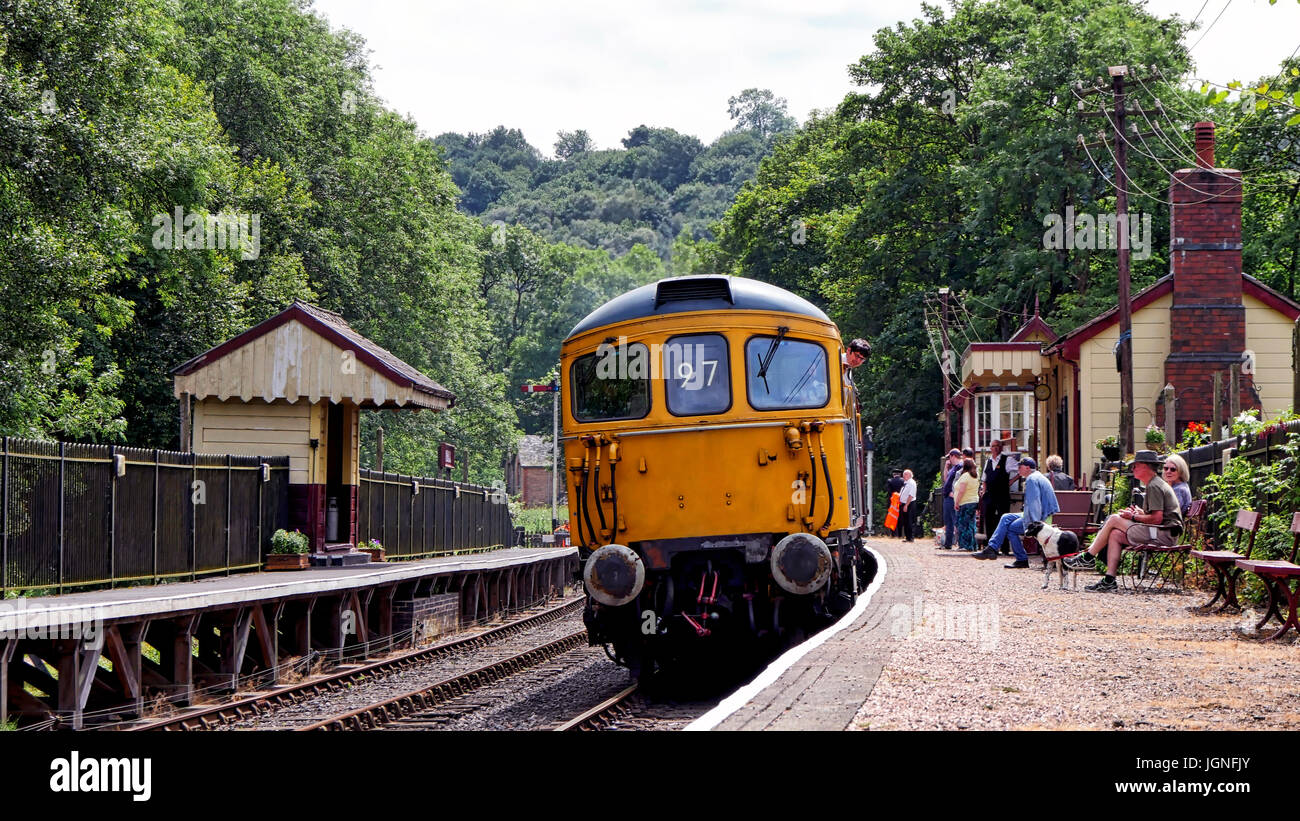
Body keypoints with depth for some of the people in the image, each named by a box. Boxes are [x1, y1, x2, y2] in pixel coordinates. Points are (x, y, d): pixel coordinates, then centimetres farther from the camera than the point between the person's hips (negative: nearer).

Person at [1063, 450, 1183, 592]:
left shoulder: (1154, 486, -11)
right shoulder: (1156, 484, 23)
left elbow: (1157, 518, -20)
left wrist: (1134, 517, -6)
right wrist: (1139, 512, 9)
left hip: (1165, 534, -10)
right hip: (1166, 535, 10)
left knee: (1114, 520, -8)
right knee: (1115, 534, 5)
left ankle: (1088, 557, 1)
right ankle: (1109, 581, -2)